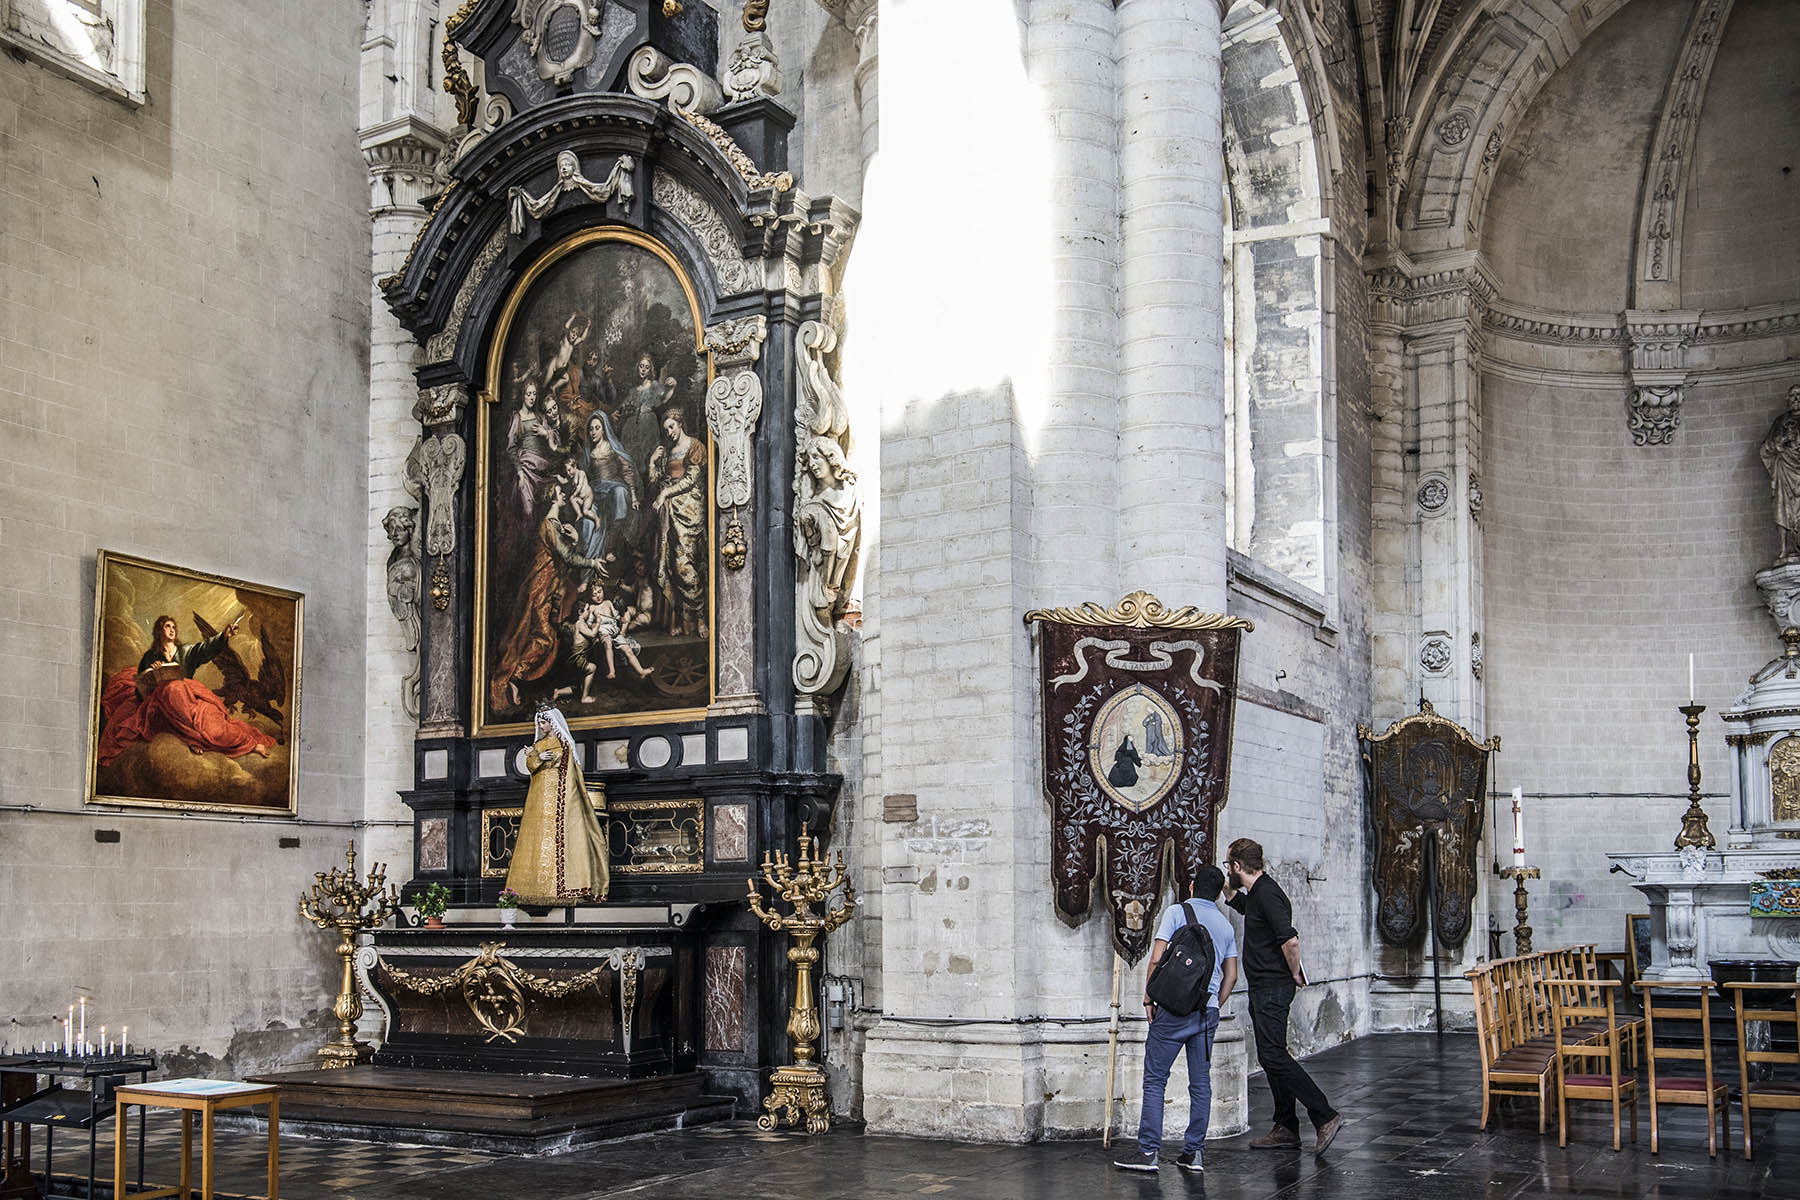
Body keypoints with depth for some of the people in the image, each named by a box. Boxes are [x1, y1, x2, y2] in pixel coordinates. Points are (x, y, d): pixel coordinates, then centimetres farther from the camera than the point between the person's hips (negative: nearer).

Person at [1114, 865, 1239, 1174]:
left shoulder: (1176, 912, -2)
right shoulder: (1226, 925, 13)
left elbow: (1157, 958, -9)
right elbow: (1231, 976, 14)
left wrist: (1148, 998, -2)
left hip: (1175, 1007, -5)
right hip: (1207, 1011, 5)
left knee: (1155, 1078, 0)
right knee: (1201, 1082, 8)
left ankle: (1148, 1151, -3)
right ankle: (1193, 1153, 9)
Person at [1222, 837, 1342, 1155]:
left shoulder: (1267, 894, -17)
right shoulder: (1255, 894, 15)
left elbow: (1290, 940, -28)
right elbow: (1236, 900, 42)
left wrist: (1295, 974, -15)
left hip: (1273, 988, -10)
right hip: (1262, 989, 10)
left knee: (1273, 1055, -14)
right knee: (1270, 1057, 11)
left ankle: (1325, 1116, -14)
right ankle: (1286, 1128, 14)